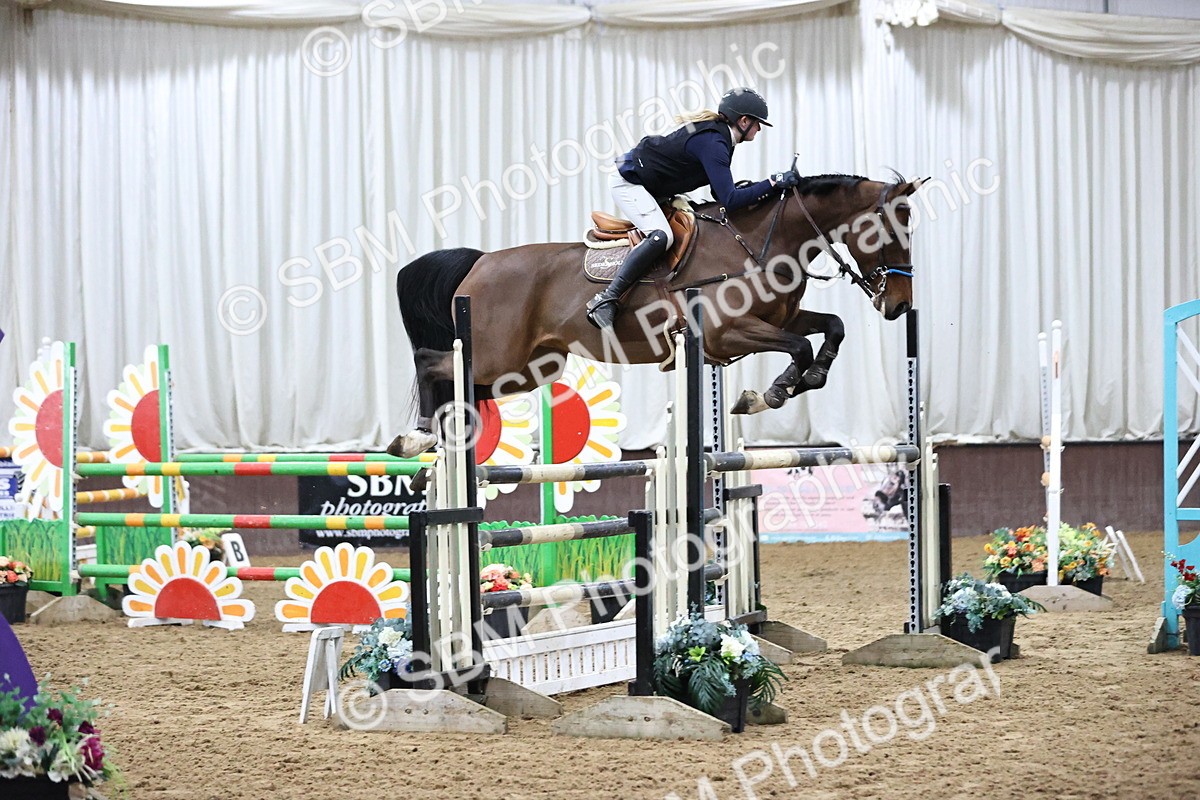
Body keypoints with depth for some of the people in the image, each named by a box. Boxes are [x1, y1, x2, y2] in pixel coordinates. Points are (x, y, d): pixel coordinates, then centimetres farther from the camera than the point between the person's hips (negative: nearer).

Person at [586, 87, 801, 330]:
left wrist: (754, 191, -4)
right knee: (661, 236, -29)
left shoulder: (718, 134, 6)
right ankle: (605, 300, -32)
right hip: (629, 183, -11)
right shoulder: (712, 143, -25)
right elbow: (729, 200, -30)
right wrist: (772, 182, -28)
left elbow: (720, 194, 10)